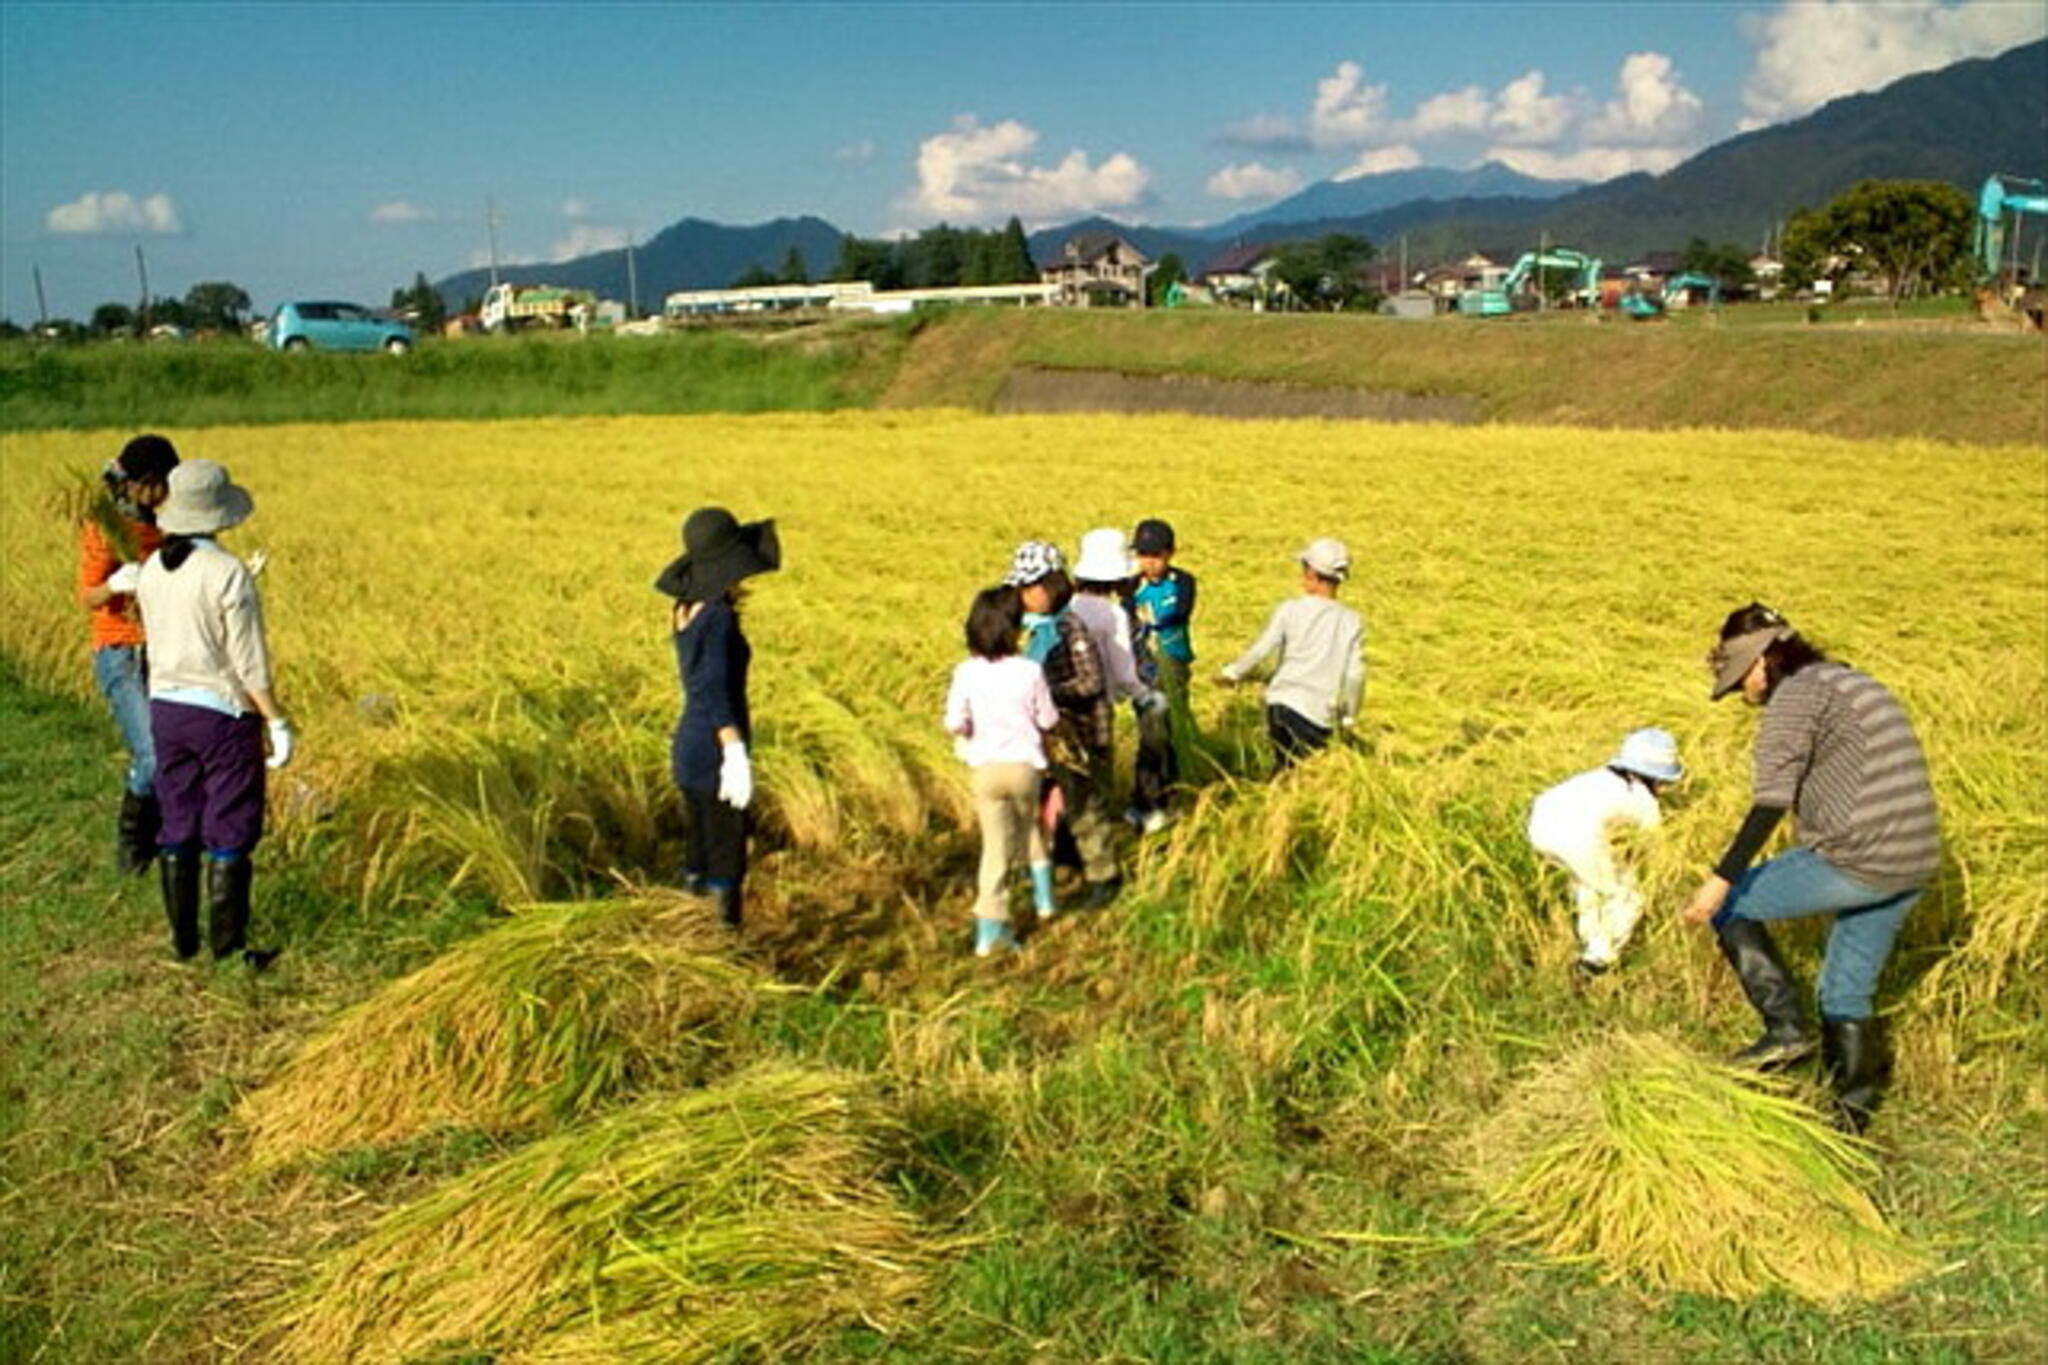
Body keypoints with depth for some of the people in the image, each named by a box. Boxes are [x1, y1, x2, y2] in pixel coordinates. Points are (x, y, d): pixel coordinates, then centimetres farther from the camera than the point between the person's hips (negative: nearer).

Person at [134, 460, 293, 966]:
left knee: (178, 826, 14)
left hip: (165, 707, 6)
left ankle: (183, 937, 23)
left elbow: (158, 641, 11)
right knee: (230, 832, 4)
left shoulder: (151, 570, 1)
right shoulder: (230, 575, -19)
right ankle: (227, 943, 10)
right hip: (223, 713, -6)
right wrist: (278, 722, -9)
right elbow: (250, 661, -17)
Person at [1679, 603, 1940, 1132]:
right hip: (1915, 866, 9)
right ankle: (1853, 1114, 24)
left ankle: (1785, 1028, 4)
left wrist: (1722, 880, -22)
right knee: (1848, 996, 19)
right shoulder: (1855, 684, 21)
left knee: (1731, 904, 9)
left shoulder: (1797, 693, -8)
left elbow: (1773, 800, -19)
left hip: (1856, 864, -9)